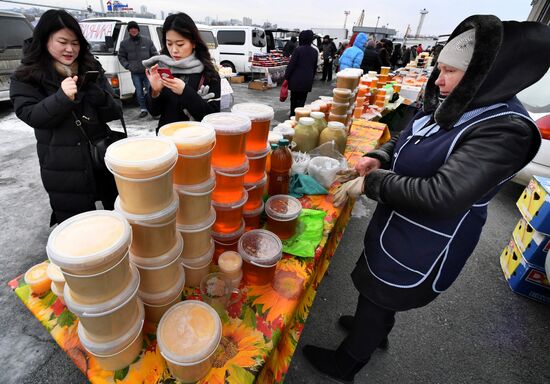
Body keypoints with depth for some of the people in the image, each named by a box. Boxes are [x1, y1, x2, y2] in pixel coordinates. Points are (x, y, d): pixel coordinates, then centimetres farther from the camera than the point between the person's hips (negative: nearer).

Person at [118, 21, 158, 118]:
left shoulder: (147, 40, 4)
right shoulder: (124, 43, 6)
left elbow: (155, 54, 7)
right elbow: (121, 56, 13)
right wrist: (127, 65, -2)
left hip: (148, 72, -2)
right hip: (135, 74, 2)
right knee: (139, 92, 6)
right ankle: (143, 109, 17)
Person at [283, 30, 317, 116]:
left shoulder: (298, 49, -9)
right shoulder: (315, 51, 7)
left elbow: (291, 64, -10)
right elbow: (315, 67, 12)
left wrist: (286, 76, -3)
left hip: (296, 79, -3)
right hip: (307, 80, 4)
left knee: (294, 99, 10)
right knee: (302, 100, 8)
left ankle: (293, 115, 16)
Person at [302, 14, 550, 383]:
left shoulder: (504, 129, -26)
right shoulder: (449, 106, 1)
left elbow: (442, 195, -35)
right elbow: (405, 142, 13)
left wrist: (370, 182, -27)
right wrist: (379, 158, -7)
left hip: (423, 250, -8)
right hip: (396, 229, 8)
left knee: (377, 296, 12)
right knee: (379, 289, 28)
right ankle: (375, 330, 60)